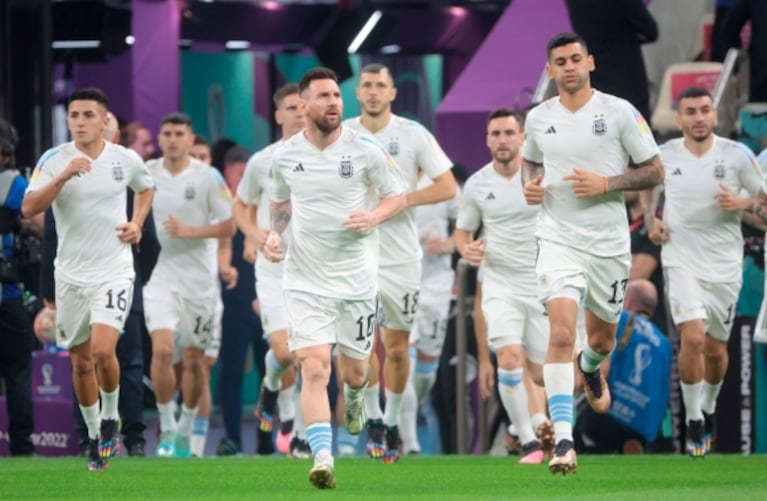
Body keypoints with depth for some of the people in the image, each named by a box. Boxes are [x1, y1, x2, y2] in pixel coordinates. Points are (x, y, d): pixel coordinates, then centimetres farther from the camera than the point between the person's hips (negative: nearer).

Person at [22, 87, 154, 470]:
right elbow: (29, 208, -20)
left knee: (102, 350, -19)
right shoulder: (54, 160, -7)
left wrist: (137, 224, 4)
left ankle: (110, 418, 8)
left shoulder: (126, 160, -2)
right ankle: (95, 437, 27)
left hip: (114, 270, -1)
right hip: (72, 274, 1)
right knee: (81, 361, 9)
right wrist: (63, 176, -30)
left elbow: (145, 188, 21)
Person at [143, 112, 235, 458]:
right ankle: (167, 428, -6)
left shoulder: (208, 178, -4)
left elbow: (228, 226, -4)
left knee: (195, 359, 7)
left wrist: (189, 231, -16)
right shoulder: (145, 173, 1)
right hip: (161, 276, 0)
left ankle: (186, 428, 24)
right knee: (162, 350, -17)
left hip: (199, 279, 0)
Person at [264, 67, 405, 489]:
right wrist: (273, 234, 0)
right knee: (314, 368, -16)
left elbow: (396, 197, 4)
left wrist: (373, 217, -16)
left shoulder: (365, 150, -6)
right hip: (305, 280, 0)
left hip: (357, 277, 0)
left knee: (354, 370, 13)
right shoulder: (285, 156, 0)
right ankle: (322, 459, -20)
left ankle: (355, 398, 51)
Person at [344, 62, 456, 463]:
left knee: (397, 346, 7)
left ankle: (392, 423, 24)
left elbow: (447, 187, -5)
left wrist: (401, 199, -15)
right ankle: (373, 419, 4)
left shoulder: (413, 134, -3)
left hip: (402, 255, 0)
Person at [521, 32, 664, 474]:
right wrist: (530, 184, 1)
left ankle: (591, 368, 56)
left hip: (609, 242, 0)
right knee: (561, 333, -19)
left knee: (602, 336, 16)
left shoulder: (619, 112, -6)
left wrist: (605, 184, -16)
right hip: (559, 240, 0)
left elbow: (655, 171, -3)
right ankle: (564, 441, -21)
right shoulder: (538, 119, 3)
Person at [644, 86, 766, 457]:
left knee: (715, 348, 9)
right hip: (682, 260, -1)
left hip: (724, 263, 1)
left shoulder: (737, 155, -5)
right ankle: (694, 424, -7)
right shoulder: (664, 155, -2)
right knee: (693, 337, -19)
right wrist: (651, 222, 0)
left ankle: (708, 411, 36)